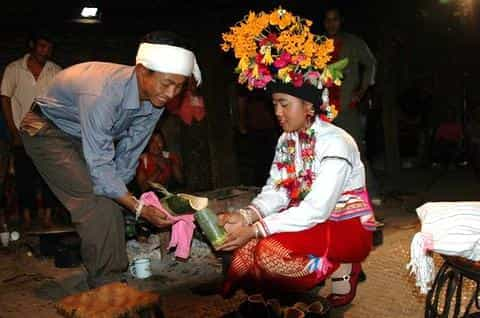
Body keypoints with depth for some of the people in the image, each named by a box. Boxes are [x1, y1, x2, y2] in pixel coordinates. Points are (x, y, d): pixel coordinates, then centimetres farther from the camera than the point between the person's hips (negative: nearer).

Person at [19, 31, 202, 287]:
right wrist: (140, 208, -38)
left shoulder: (155, 100, -17)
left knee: (111, 205, 3)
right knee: (96, 205, -19)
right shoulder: (103, 93, -41)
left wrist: (121, 195, -3)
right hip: (49, 131, -7)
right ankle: (106, 286, -9)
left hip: (87, 137, 7)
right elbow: (99, 167, -36)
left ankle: (114, 276, 17)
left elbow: (128, 153, -5)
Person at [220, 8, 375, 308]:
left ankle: (343, 268, -4)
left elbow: (317, 210, -30)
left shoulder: (335, 143, -23)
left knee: (271, 252, -27)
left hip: (348, 227, -6)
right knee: (247, 246, -15)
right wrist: (245, 216, -26)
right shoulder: (287, 140, 2)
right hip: (311, 222, 7)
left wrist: (256, 229, -35)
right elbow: (277, 191, -6)